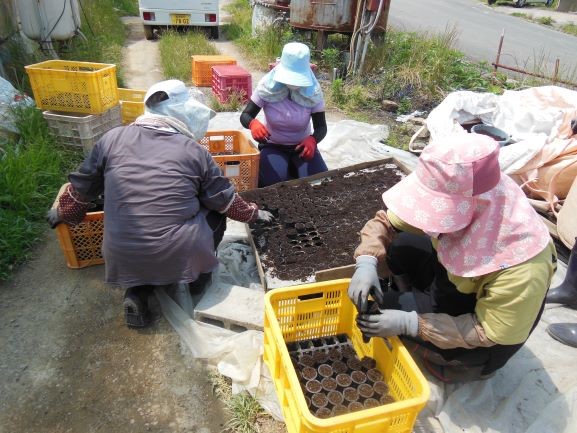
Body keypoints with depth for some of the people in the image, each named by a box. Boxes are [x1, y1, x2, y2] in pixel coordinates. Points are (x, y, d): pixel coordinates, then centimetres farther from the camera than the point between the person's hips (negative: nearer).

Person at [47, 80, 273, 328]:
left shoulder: (112, 139, 2)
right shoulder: (194, 151, -3)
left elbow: (82, 187, 13)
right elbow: (226, 200, 6)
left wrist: (63, 215, 33)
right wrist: (253, 214, 25)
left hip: (122, 258, 3)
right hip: (179, 254, -2)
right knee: (215, 212, 22)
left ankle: (138, 291, 11)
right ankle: (198, 276, 19)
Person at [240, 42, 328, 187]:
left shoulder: (313, 91, -15)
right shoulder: (267, 86, -16)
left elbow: (321, 126, -11)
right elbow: (245, 115, -13)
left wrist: (313, 140, -35)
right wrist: (253, 123, -38)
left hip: (302, 146, 1)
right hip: (273, 146, -1)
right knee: (274, 184, -27)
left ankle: (293, 169, 10)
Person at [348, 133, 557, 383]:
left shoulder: (521, 266, -40)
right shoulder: (454, 202, -26)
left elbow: (488, 333, -27)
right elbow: (386, 221, -16)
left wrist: (411, 323, -33)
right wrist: (366, 263, -34)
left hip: (488, 335, -5)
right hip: (450, 280, 5)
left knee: (387, 307, -18)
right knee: (396, 244, -15)